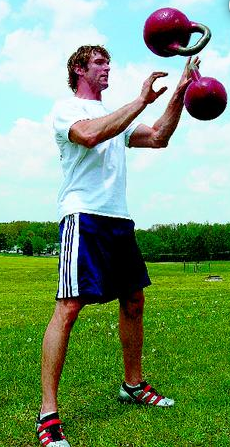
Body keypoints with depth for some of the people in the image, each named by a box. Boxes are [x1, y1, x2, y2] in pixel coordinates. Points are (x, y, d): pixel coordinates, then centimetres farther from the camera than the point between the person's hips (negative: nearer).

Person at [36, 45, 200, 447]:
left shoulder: (115, 117, 25)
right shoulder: (66, 108, 2)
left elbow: (158, 138, 18)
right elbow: (90, 134, -20)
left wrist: (179, 93, 10)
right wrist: (142, 100, -16)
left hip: (119, 219, 8)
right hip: (83, 216, -8)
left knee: (134, 301, 12)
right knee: (68, 308, -16)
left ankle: (133, 386, 29)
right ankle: (48, 414, -10)